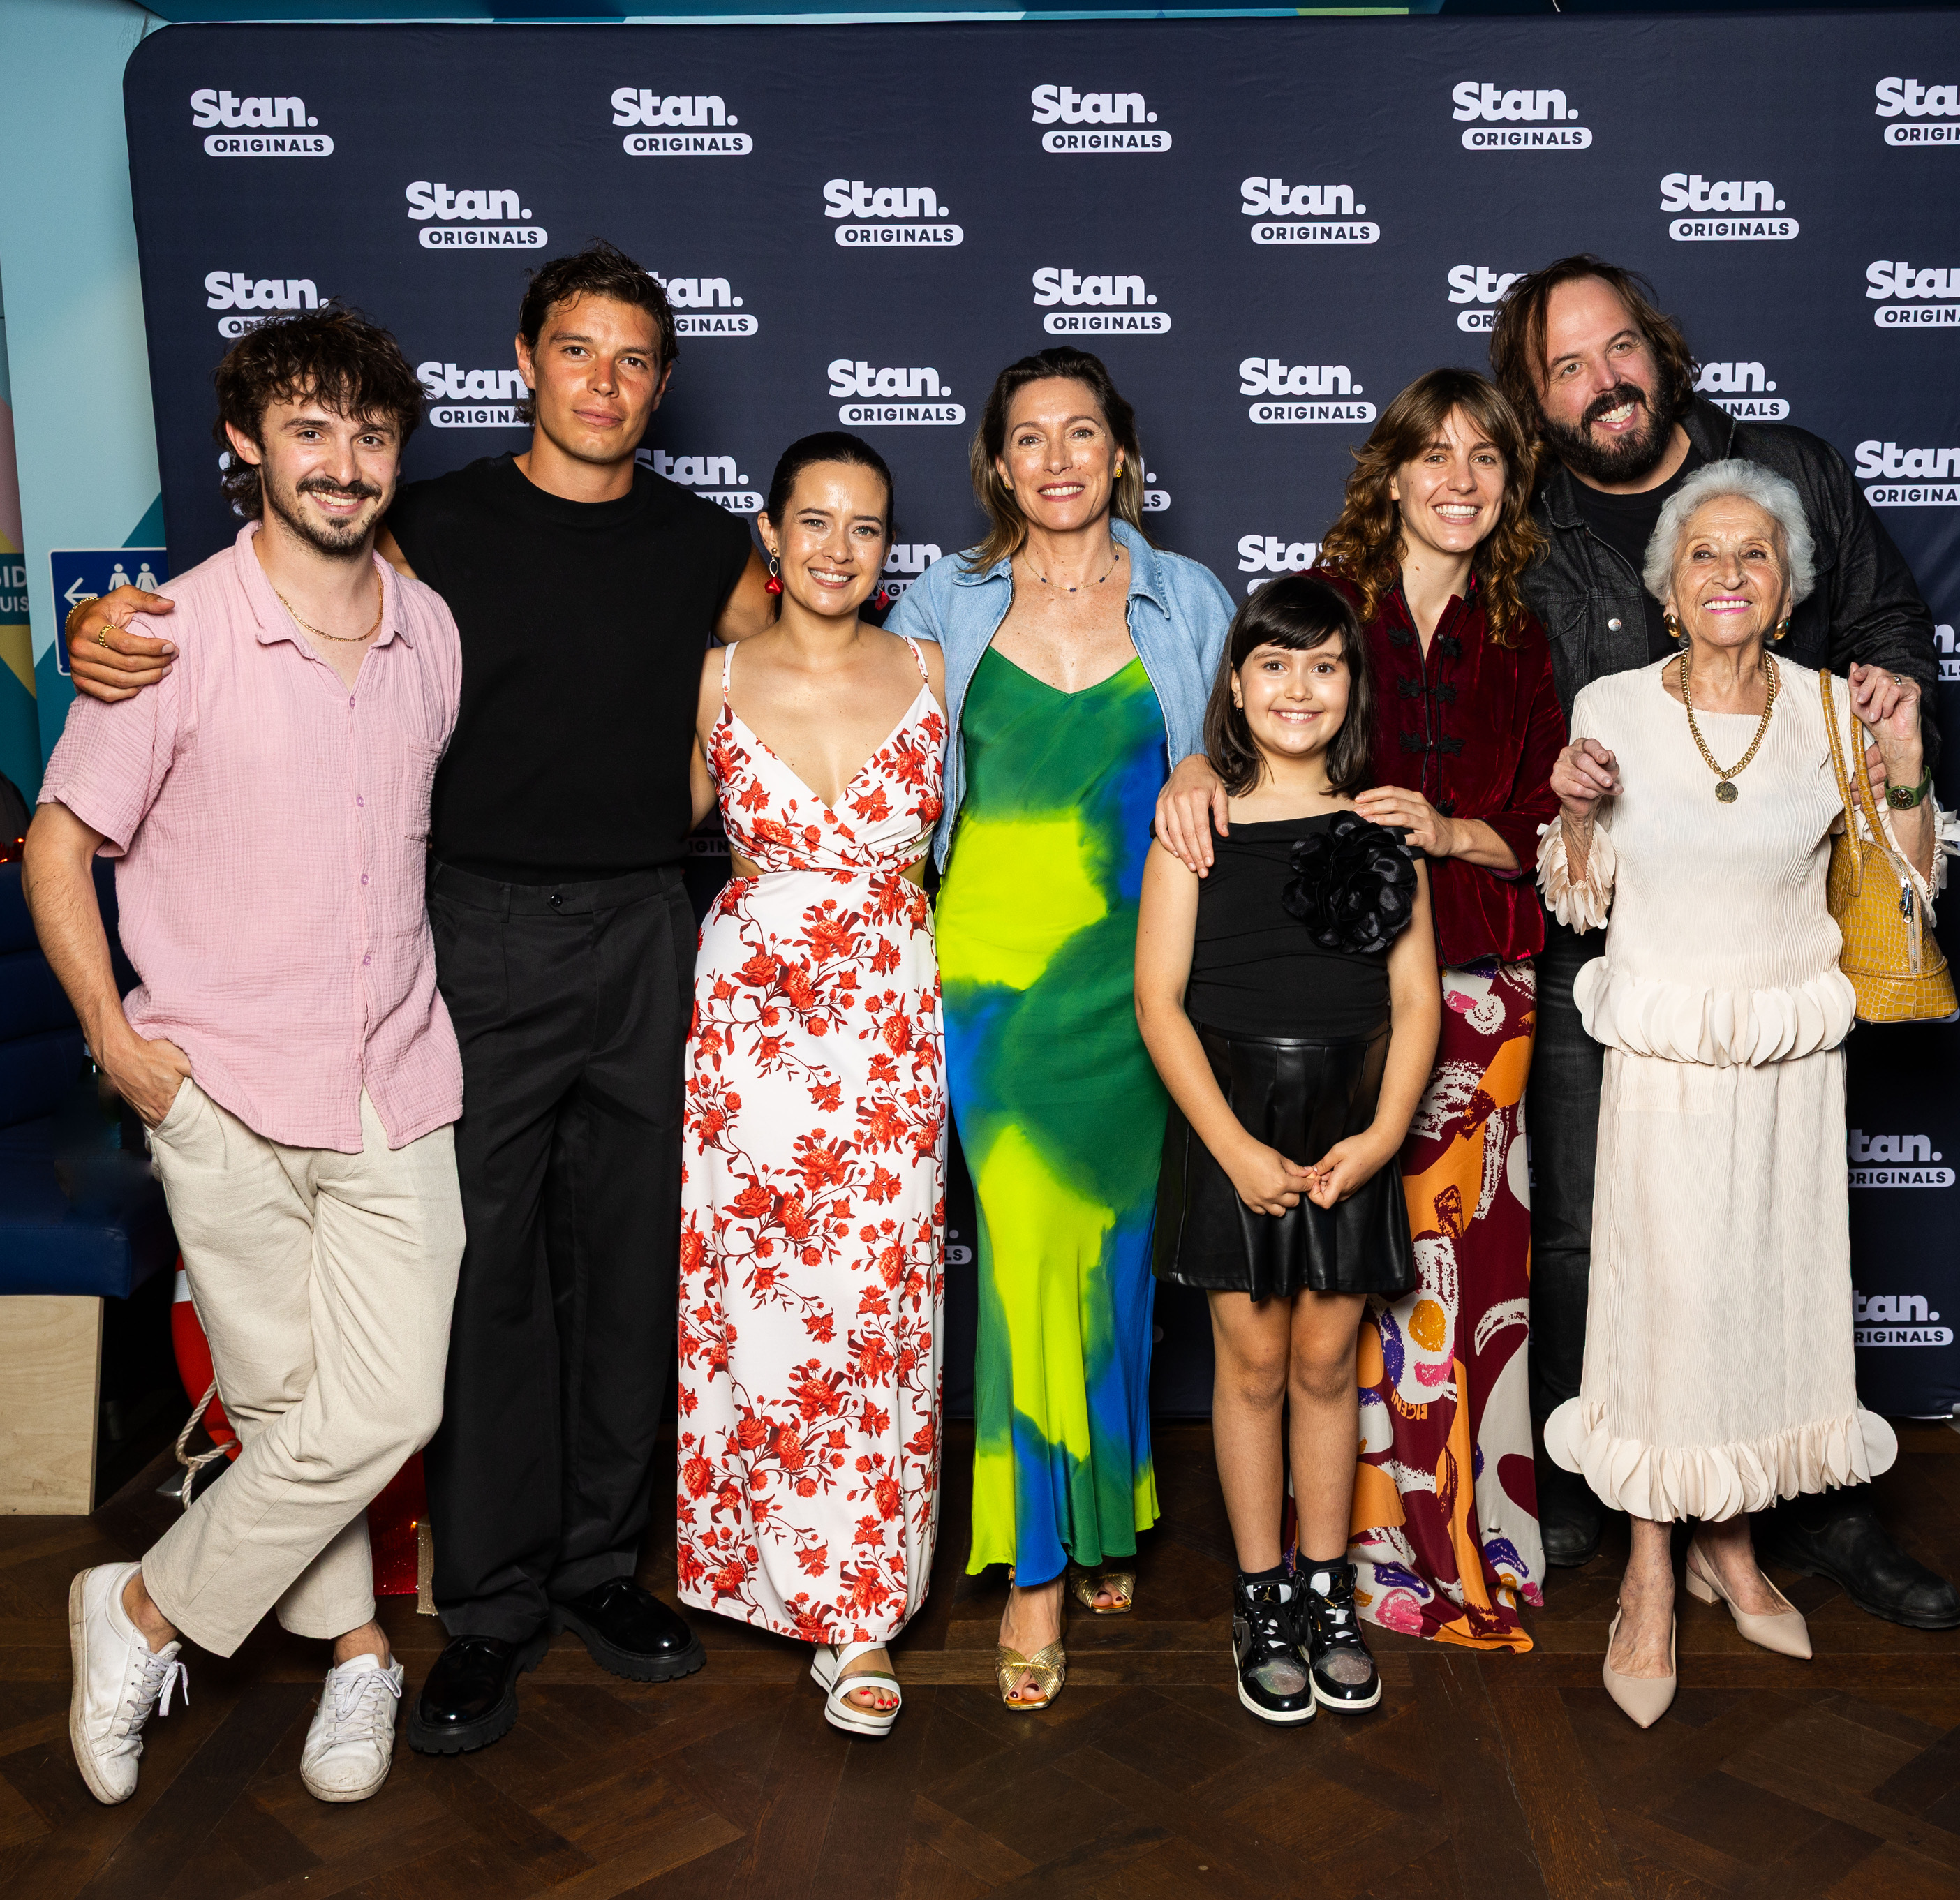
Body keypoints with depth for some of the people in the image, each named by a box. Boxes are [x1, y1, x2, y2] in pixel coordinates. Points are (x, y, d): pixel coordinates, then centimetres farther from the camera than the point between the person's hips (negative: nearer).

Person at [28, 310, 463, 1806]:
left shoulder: (432, 630, 5)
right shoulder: (179, 634, -8)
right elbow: (61, 840, -2)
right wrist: (115, 1036, -7)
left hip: (397, 1090, 4)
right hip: (225, 1095, -3)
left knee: (388, 1409, -2)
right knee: (290, 1402, 5)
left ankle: (145, 1615, 20)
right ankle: (359, 1651, 30)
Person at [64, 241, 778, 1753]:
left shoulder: (703, 546, 8)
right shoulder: (445, 524, 1)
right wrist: (111, 633, -17)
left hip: (647, 936, 3)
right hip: (484, 934, -2)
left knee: (626, 1260, 9)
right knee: (484, 1266, 0)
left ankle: (601, 1563, 24)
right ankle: (493, 1604, 14)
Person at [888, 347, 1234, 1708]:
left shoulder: (1189, 604, 7)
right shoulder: (943, 606, 6)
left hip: (1125, 966, 1)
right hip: (993, 955, -1)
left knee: (1112, 1239, 7)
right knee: (1028, 1239, -6)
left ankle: (1106, 1517, 29)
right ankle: (1039, 1565, 6)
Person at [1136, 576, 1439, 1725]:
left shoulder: (1383, 828, 4)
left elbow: (1416, 1000, 2)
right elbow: (1160, 1000, -7)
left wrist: (1383, 1134, -10)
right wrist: (1237, 1146, -13)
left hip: (1354, 1130, 2)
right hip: (1230, 1125, -1)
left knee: (1328, 1363, 10)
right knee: (1255, 1364, 7)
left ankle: (1328, 1593, 26)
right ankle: (1263, 1601, 22)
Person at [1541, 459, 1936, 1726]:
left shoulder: (1831, 711, -1)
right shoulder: (1614, 707, -4)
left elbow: (1903, 892, 4)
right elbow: (1579, 901, 4)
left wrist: (1906, 763, -10)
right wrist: (1576, 810, -15)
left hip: (1792, 1058, 2)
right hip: (1662, 1058, -2)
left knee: (1776, 1294, 10)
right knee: (1664, 1299, 0)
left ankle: (1733, 1540, 31)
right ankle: (1652, 1574, 17)